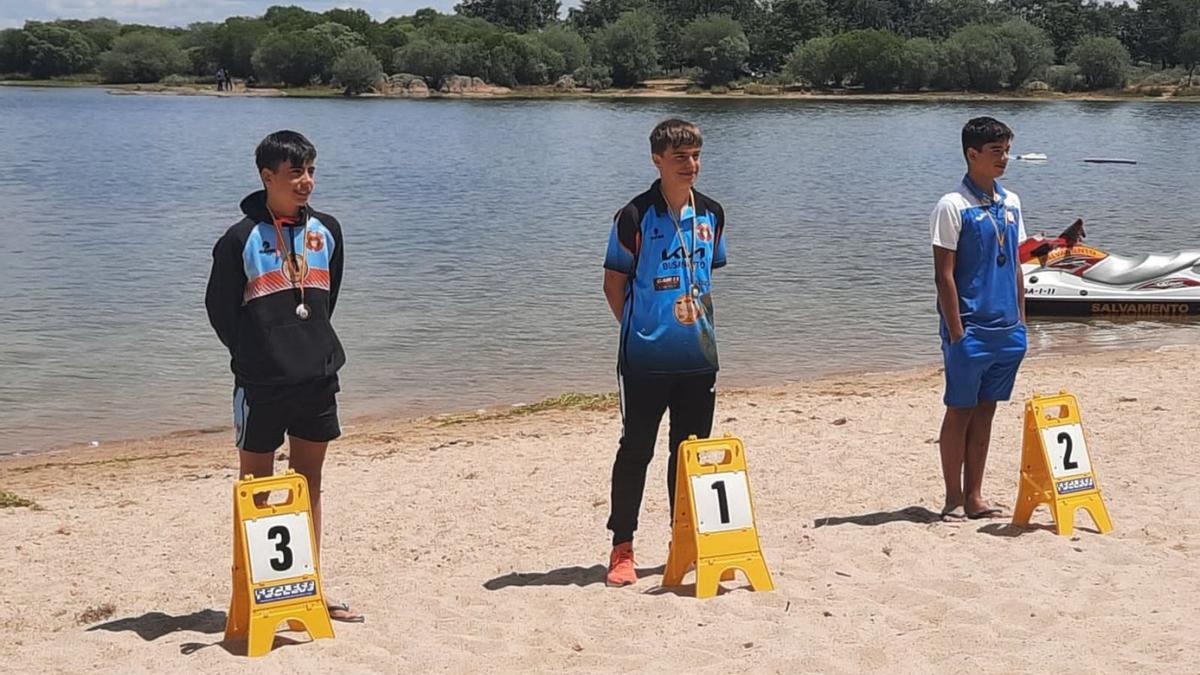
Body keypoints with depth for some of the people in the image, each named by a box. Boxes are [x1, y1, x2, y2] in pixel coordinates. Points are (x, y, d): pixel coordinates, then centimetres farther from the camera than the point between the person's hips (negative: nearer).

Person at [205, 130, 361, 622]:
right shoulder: (241, 239, -9)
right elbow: (220, 309, -2)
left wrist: (313, 347, 13)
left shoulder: (326, 231, 6)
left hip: (318, 378, 5)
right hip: (261, 383, -5)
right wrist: (254, 356, 3)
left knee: (309, 483, 12)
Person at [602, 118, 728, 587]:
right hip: (645, 357, -5)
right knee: (636, 450, 1)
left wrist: (701, 323, 13)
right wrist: (640, 329, 0)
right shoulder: (635, 217, -9)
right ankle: (622, 548, 10)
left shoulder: (711, 214, 7)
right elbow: (613, 283, -2)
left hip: (698, 356, 5)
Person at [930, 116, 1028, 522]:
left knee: (985, 411, 11)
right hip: (970, 327, -6)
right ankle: (954, 499, 10)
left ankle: (974, 496, 18)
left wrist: (1020, 322, 13)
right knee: (960, 411, 1)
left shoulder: (1011, 204, 11)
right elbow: (944, 273, -12)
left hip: (1006, 329, 6)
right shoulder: (953, 207, -10)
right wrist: (956, 332, -15)